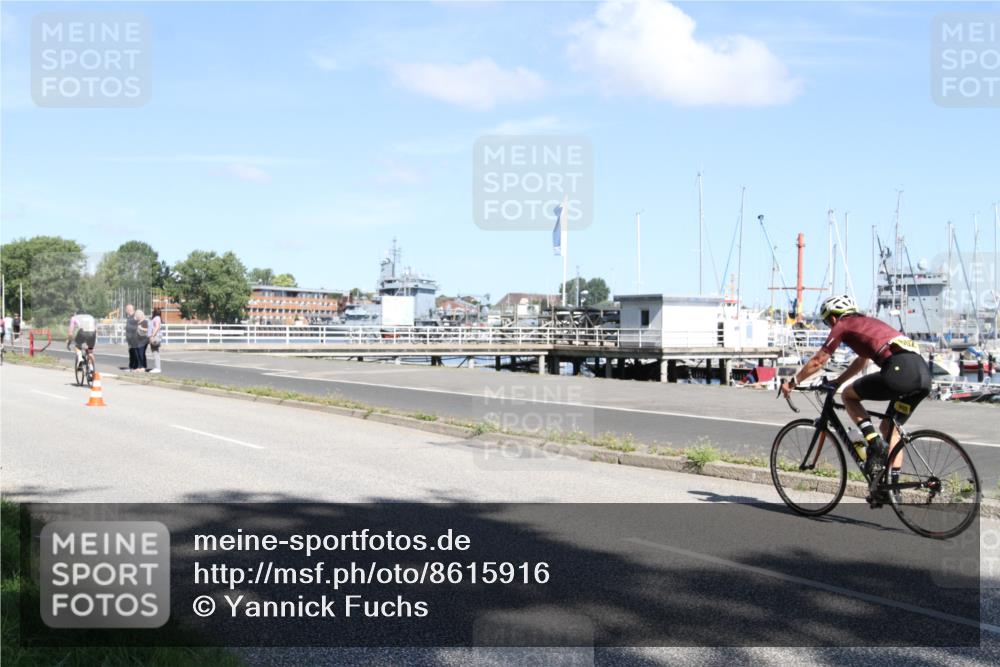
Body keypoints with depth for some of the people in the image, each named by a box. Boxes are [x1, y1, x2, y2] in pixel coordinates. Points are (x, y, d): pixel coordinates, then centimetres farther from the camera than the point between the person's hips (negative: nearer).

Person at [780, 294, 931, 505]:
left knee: (849, 395, 12)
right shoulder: (869, 323, 34)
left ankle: (875, 443, -1)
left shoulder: (843, 325, 12)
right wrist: (835, 382, 53)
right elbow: (861, 362, 46)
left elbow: (817, 361, 17)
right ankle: (891, 486, 17)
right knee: (890, 427, 20)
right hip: (923, 372, 8)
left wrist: (792, 382, 28)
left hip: (900, 371, -8)